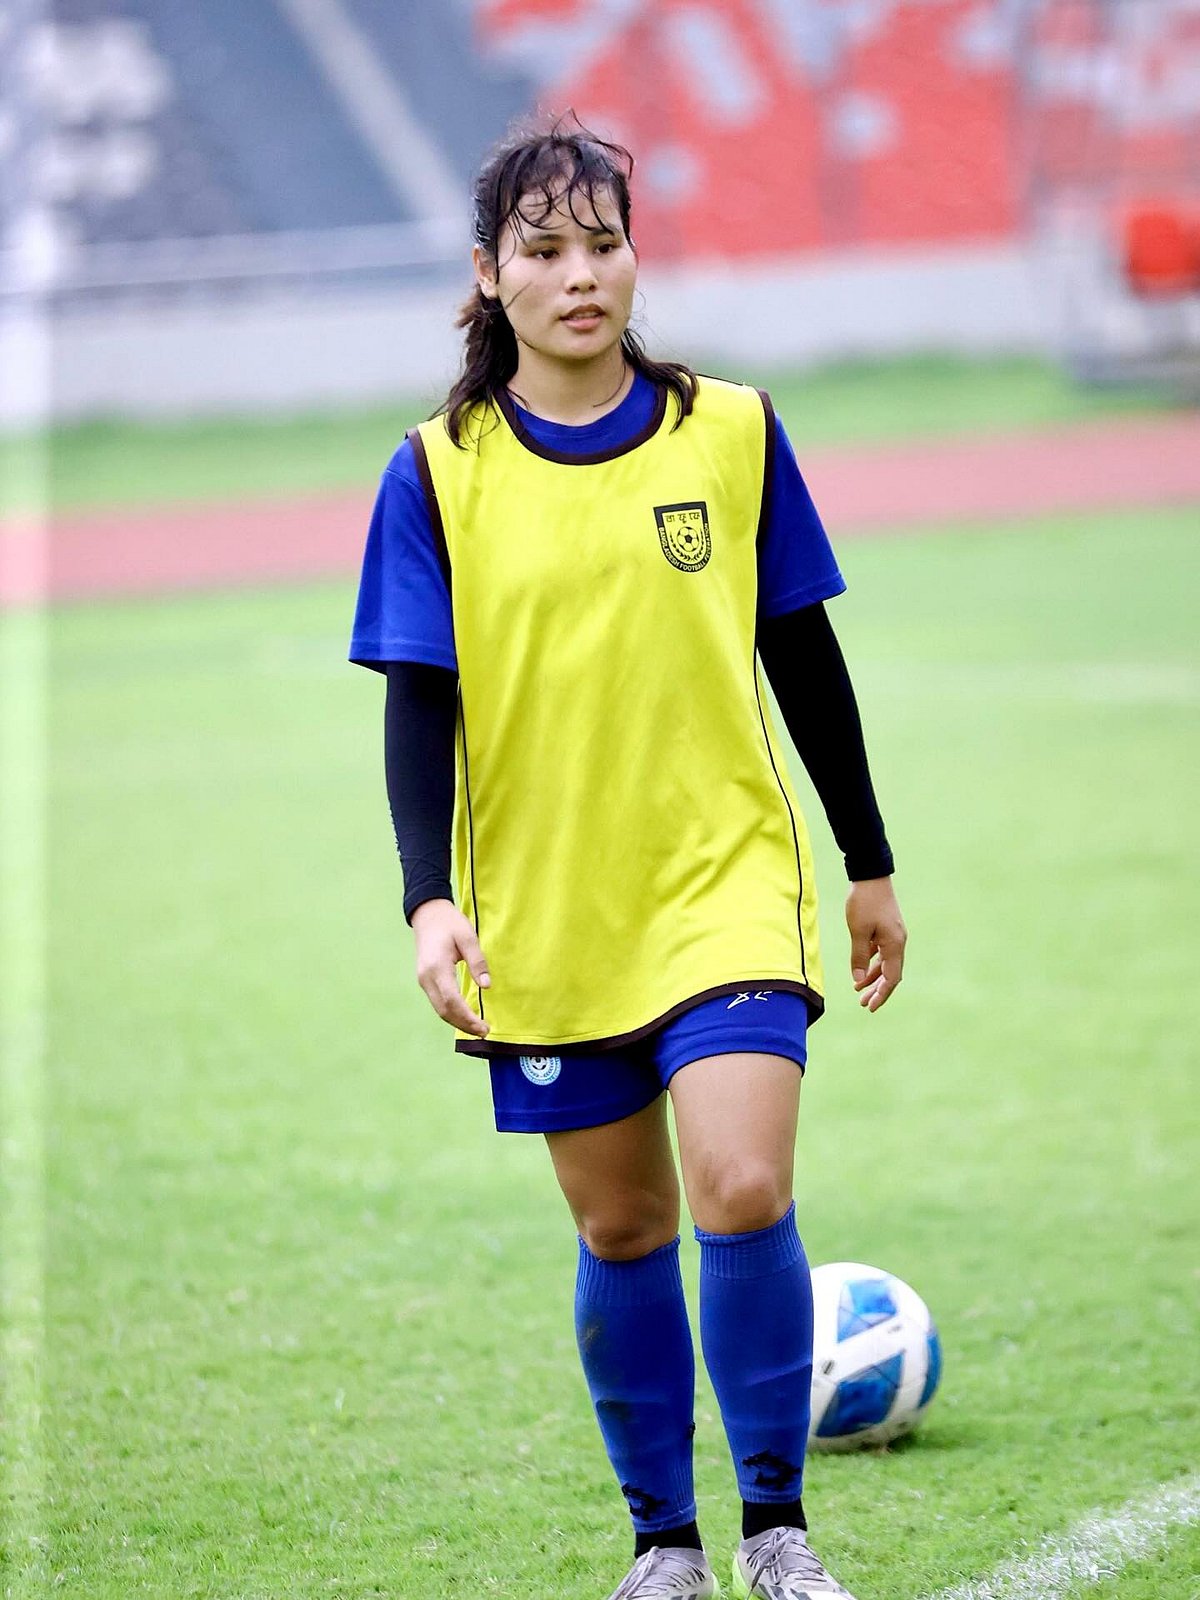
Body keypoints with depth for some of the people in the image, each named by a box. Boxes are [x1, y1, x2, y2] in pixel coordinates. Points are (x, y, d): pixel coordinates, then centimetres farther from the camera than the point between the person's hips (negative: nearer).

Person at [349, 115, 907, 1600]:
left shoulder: (731, 431, 1)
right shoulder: (438, 474, -2)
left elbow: (804, 659, 9)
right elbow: (417, 704, -3)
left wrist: (870, 863, 13)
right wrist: (430, 898, -16)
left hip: (728, 882, -1)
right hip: (544, 915, 1)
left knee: (743, 1191, -16)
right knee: (622, 1227, 8)